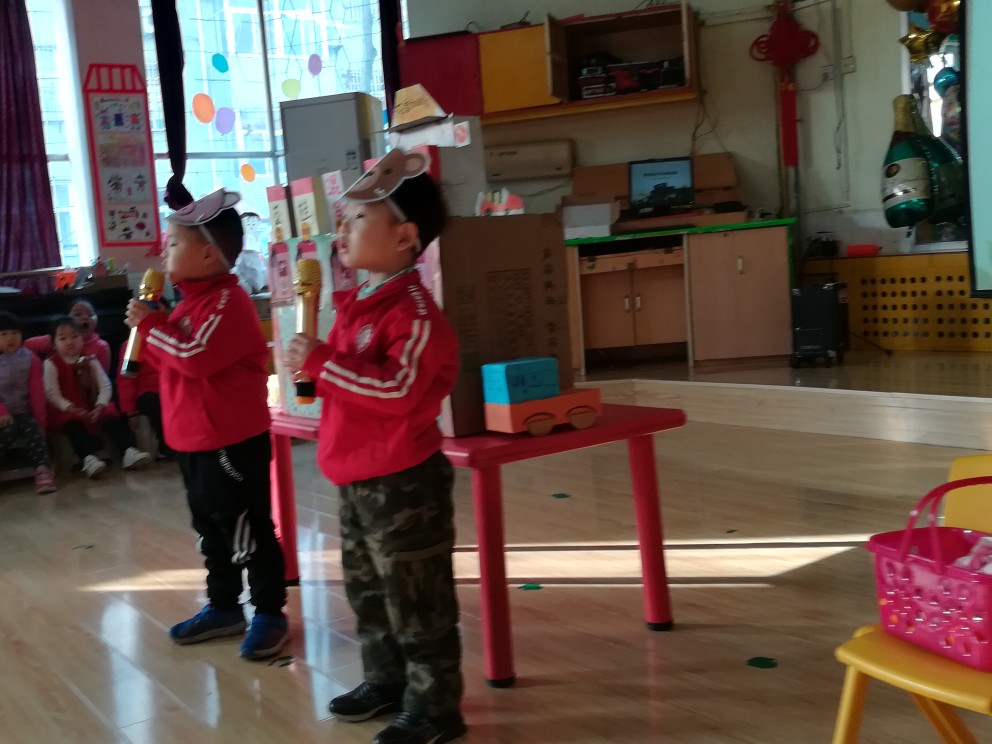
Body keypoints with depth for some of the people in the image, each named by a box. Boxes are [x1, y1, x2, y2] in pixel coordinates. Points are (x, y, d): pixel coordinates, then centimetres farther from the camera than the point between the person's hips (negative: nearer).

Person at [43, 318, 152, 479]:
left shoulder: (90, 362, 8)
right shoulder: (51, 364, -2)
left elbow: (105, 386, -1)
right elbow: (52, 394, -10)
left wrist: (100, 406, -20)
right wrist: (73, 409, -25)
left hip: (92, 408, 4)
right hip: (66, 411, -4)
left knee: (111, 416, -21)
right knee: (74, 423, -34)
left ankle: (128, 452, -33)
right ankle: (89, 458, -49)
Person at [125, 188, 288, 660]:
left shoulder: (227, 301, -18)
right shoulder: (191, 301, 14)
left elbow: (196, 356, -29)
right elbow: (172, 360, 21)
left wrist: (150, 324, -18)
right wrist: (147, 335, 3)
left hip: (232, 442, -10)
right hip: (192, 440, 10)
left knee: (248, 529, 1)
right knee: (209, 529, 19)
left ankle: (269, 613, 13)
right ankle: (223, 606, 32)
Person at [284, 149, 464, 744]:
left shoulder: (414, 311, -19)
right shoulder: (357, 304, 11)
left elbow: (396, 389, -30)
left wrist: (321, 360, -27)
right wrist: (313, 362, 6)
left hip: (403, 481, -10)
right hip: (359, 478, 10)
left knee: (417, 599, 2)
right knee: (368, 590, 22)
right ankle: (387, 682, 38)